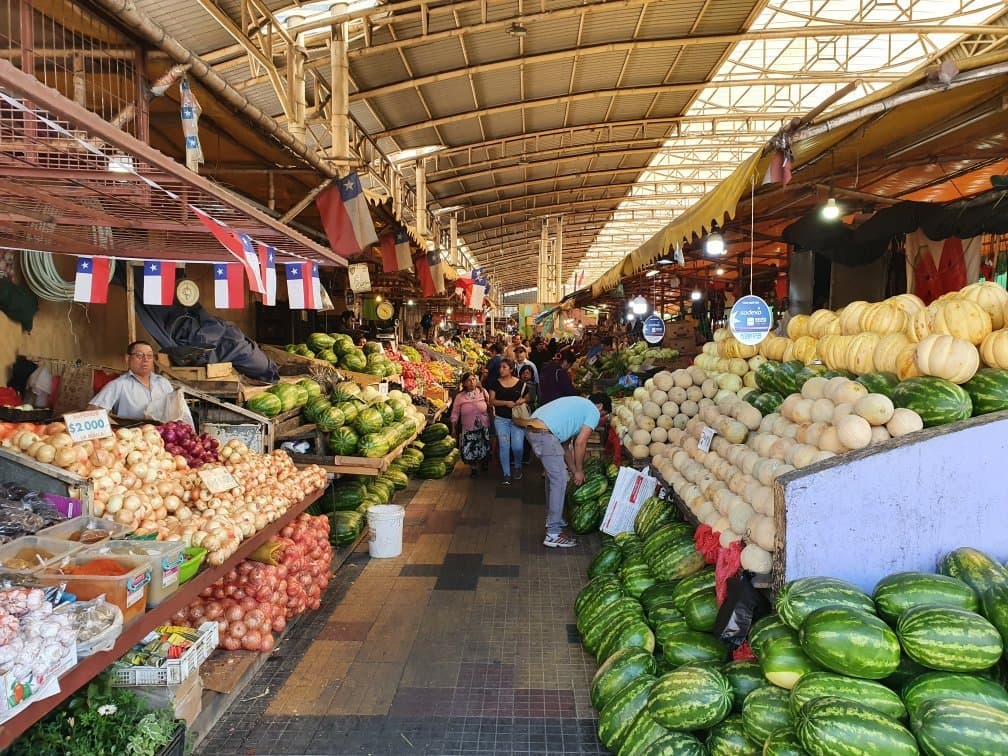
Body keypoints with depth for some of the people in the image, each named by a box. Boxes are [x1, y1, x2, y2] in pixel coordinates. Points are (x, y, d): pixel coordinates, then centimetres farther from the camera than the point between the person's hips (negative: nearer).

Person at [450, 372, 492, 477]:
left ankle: (483, 462, 42)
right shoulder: (459, 396, -6)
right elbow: (455, 414, 0)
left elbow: (491, 408, 2)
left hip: (483, 428, 1)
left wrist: (492, 423, 3)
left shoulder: (483, 392, -4)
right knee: (469, 451, -1)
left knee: (484, 449, 10)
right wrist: (454, 429, 1)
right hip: (468, 430, -1)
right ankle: (474, 467, 26)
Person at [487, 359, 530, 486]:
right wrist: (506, 402, -16)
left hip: (517, 419, -1)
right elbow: (491, 400, -3)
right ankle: (506, 474, 9)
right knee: (504, 446, -1)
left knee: (517, 446, -6)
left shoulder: (520, 383, -1)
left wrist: (523, 400, -13)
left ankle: (517, 467, 25)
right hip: (501, 419, 1)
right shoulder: (496, 383, 2)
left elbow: (527, 398, 10)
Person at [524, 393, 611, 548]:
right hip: (545, 434, -10)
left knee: (553, 476, 24)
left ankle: (553, 519, 36)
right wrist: (579, 471, 8)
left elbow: (565, 444, 30)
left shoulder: (578, 405, 31)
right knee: (559, 481, -3)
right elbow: (580, 443, -4)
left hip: (531, 428, 10)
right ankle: (553, 534, 0)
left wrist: (574, 471, 30)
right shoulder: (593, 411, 5)